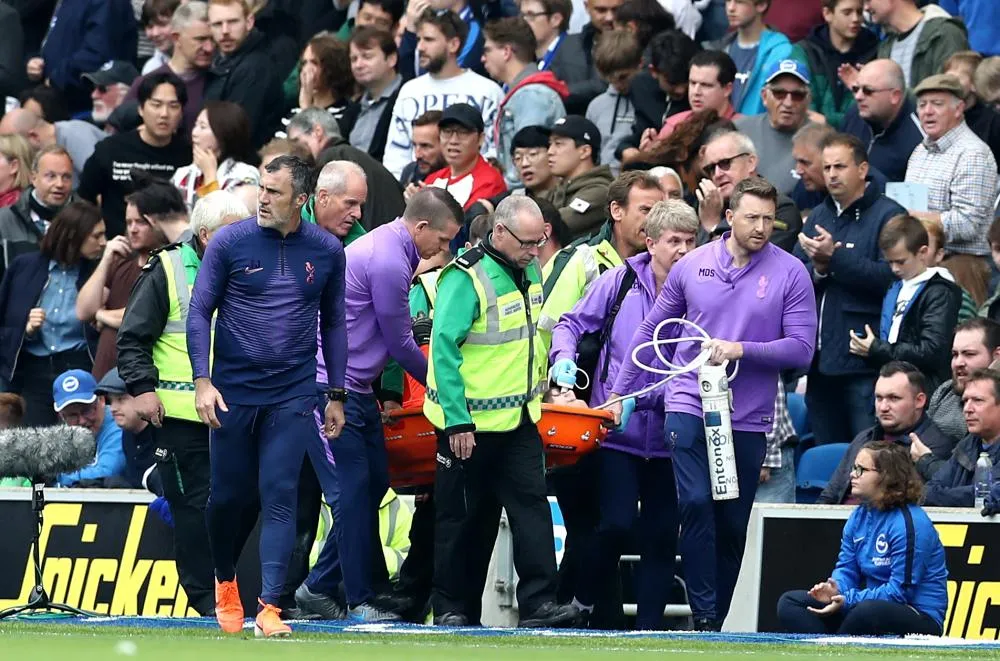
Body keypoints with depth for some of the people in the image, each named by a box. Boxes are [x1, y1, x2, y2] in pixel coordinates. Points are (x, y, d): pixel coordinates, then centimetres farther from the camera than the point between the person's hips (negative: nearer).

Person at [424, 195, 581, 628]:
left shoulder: (531, 272, 7)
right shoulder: (467, 278, -17)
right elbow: (444, 348, -19)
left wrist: (537, 389, 20)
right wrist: (457, 421, -21)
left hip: (519, 415, 6)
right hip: (470, 421, -6)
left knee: (532, 505, -4)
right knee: (464, 516, 3)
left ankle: (538, 603, -8)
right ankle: (451, 608, 13)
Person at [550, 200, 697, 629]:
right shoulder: (621, 282, -1)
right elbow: (571, 323, 8)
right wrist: (564, 358, -10)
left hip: (669, 431, 2)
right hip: (618, 429, -2)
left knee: (662, 534, 5)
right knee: (617, 522, -12)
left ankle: (649, 625, 13)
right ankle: (582, 601, 11)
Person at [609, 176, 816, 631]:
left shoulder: (790, 274, -2)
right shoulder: (692, 266, 4)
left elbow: (801, 348, -6)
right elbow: (650, 330, 14)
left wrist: (741, 349, -17)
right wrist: (619, 392, 13)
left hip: (748, 417, 0)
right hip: (689, 407, 0)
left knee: (732, 525, 6)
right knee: (697, 504, -16)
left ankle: (716, 622, 16)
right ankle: (703, 616, -13)